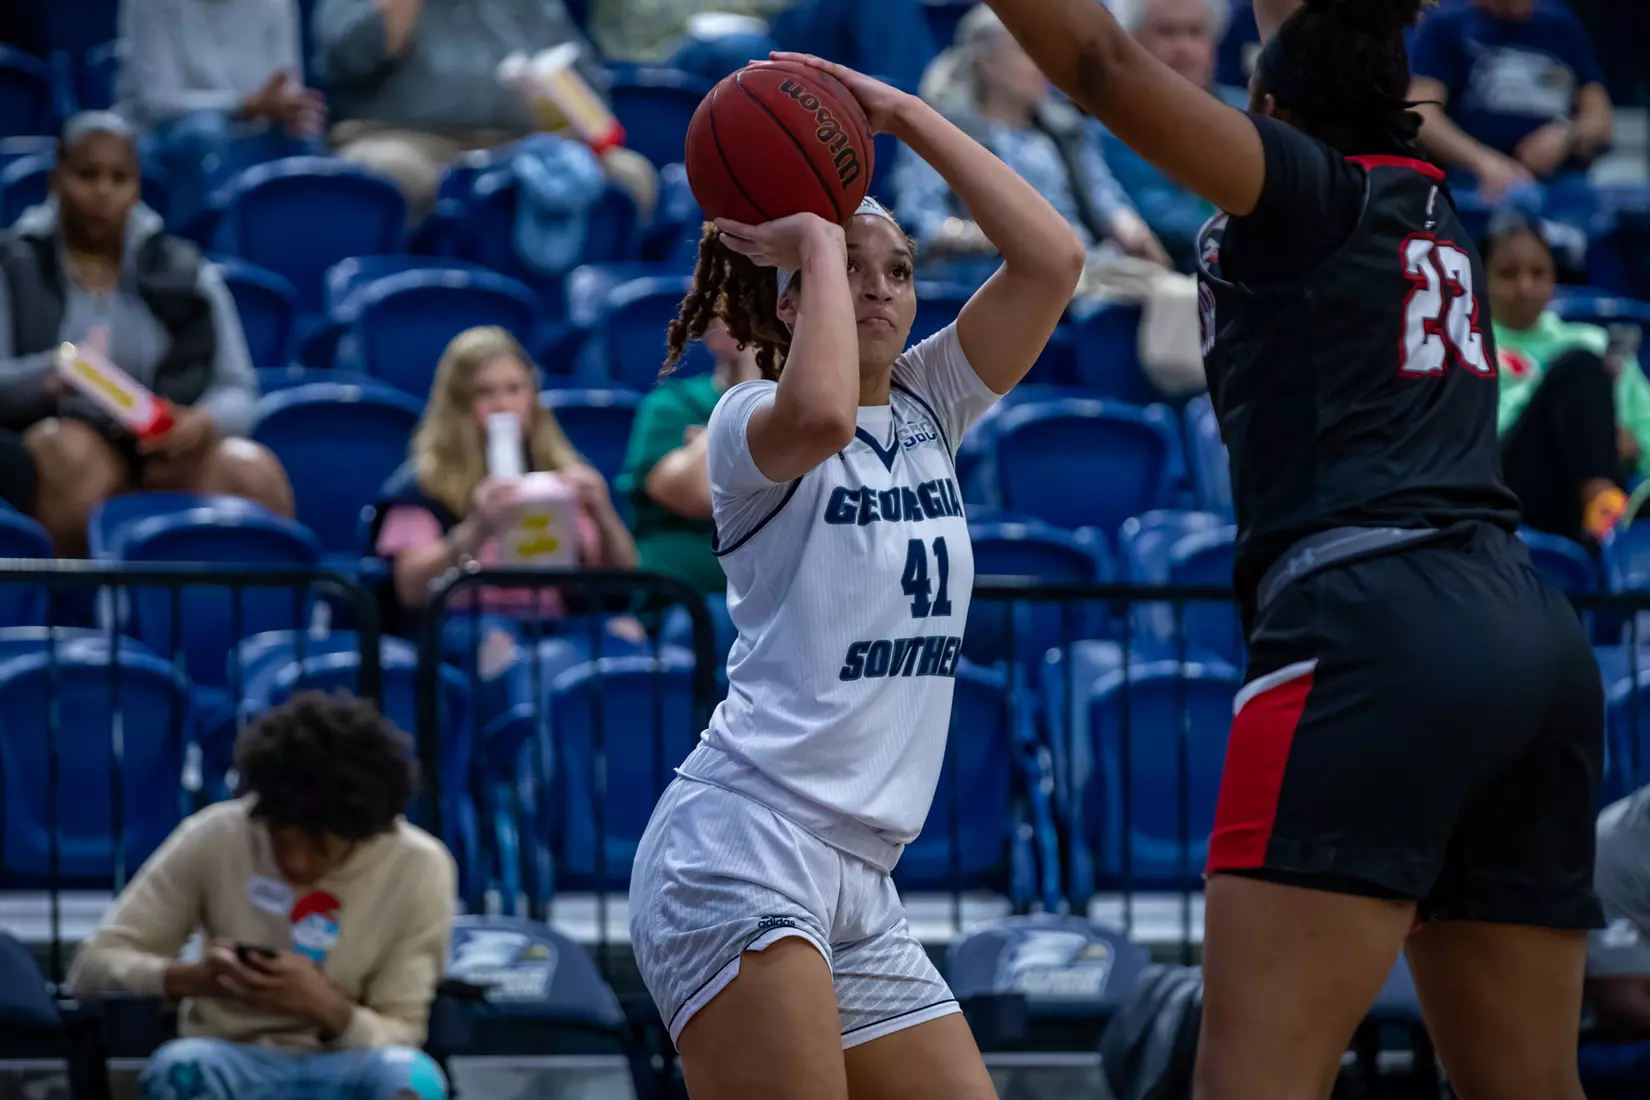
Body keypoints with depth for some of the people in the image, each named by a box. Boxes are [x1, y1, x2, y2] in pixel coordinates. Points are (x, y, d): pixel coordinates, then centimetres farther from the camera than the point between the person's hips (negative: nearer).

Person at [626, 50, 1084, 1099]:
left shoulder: (928, 410, 16)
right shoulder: (748, 420, -2)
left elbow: (1051, 257, 4)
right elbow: (819, 414, -28)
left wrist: (907, 116, 2)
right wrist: (819, 242, -14)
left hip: (859, 886, 8)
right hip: (742, 848, -8)